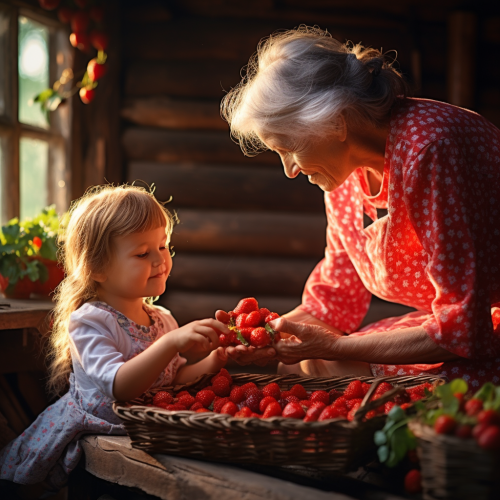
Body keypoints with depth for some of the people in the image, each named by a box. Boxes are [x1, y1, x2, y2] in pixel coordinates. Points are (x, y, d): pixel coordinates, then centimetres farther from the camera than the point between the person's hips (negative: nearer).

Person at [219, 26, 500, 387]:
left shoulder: (427, 150, -28)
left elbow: (463, 328, -27)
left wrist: (332, 347, -22)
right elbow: (336, 296, 8)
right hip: (457, 323, 7)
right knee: (296, 363, -4)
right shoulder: (343, 166, -2)